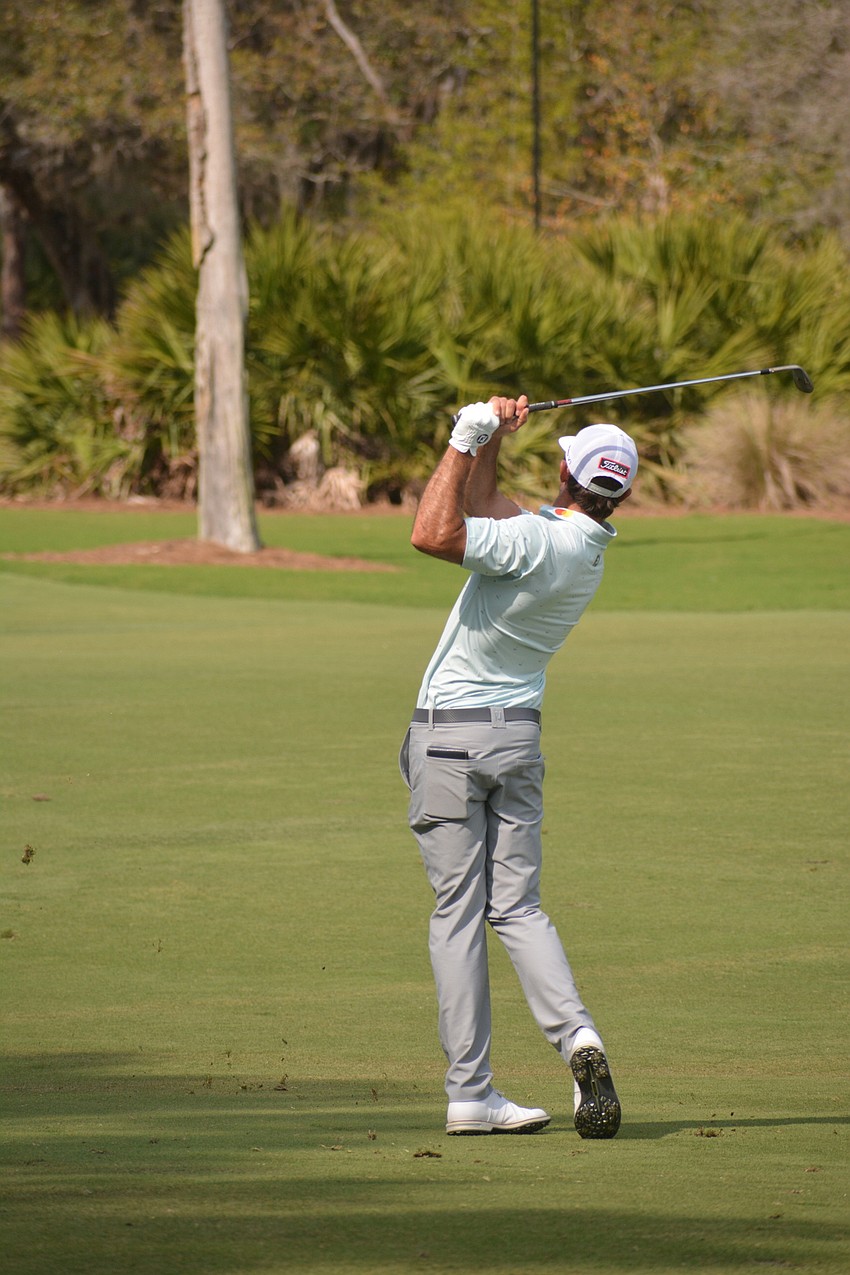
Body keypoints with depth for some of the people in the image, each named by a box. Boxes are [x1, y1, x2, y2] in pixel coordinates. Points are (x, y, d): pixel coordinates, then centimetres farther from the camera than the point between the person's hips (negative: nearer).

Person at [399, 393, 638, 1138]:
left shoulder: (538, 540, -21)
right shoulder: (588, 547, 4)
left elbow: (433, 535, -29)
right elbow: (478, 509, 14)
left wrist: (467, 441, -22)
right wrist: (492, 442, 2)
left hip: (449, 736, -6)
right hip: (519, 735, 6)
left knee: (457, 913, -1)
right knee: (517, 907, 8)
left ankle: (470, 1090, -3)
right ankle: (576, 1035, -16)